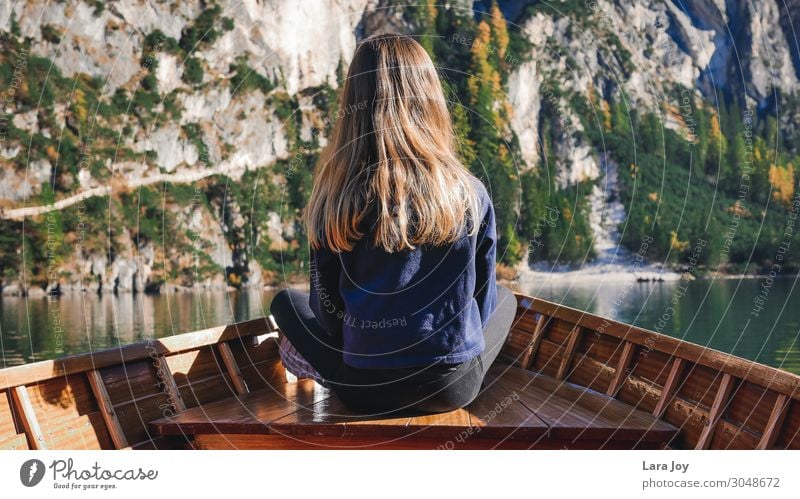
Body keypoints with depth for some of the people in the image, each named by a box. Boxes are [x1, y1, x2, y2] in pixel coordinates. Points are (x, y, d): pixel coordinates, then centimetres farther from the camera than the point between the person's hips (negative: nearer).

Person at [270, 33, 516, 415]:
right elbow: (481, 301, 4)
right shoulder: (470, 194, -8)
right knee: (504, 298, 31)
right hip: (456, 386, 1)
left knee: (287, 302, 25)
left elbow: (327, 308, 0)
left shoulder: (335, 198, -11)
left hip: (366, 388, 0)